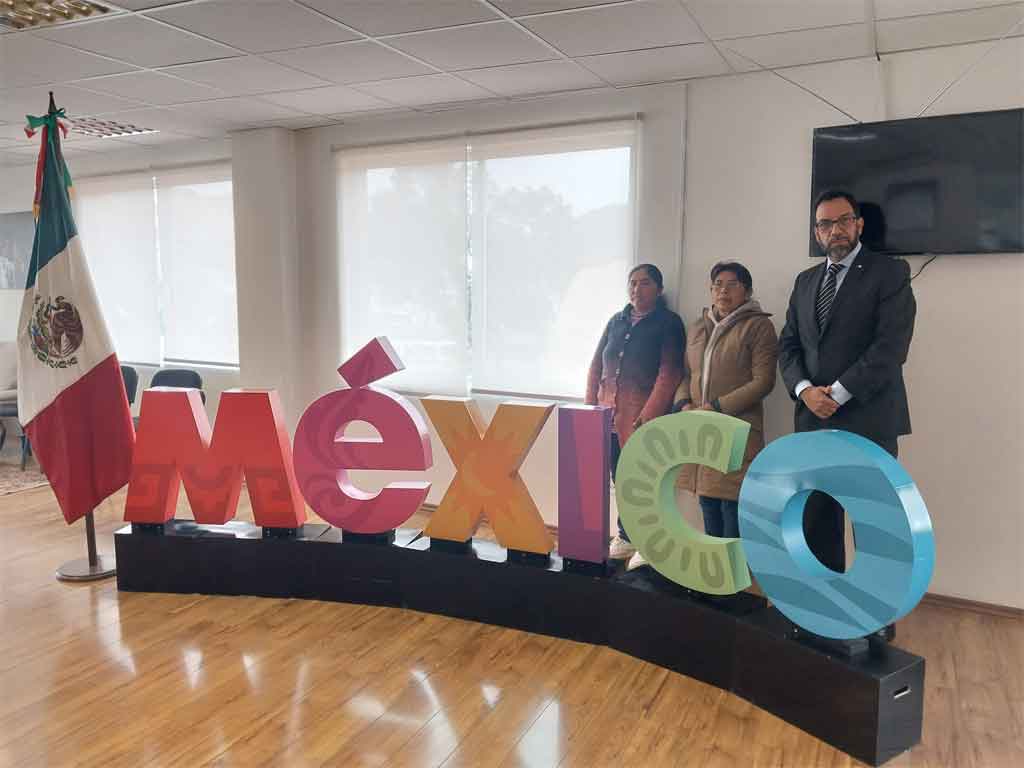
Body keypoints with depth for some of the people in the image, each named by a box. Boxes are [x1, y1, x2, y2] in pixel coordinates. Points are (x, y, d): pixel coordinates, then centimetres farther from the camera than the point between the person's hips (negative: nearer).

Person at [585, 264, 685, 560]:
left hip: (644, 418, -5)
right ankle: (627, 539, 21)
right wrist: (590, 407, 6)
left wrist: (645, 419, -16)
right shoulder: (617, 321, 15)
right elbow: (596, 366, 16)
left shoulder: (669, 322, 0)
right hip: (610, 417, 5)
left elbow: (669, 374, -9)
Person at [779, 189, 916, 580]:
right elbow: (788, 345, 11)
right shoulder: (805, 280, 16)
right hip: (813, 420, 6)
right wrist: (805, 390, -8)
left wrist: (837, 393, -15)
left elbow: (891, 346, -13)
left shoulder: (890, 272, -1)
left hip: (867, 420, -5)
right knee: (815, 523, 10)